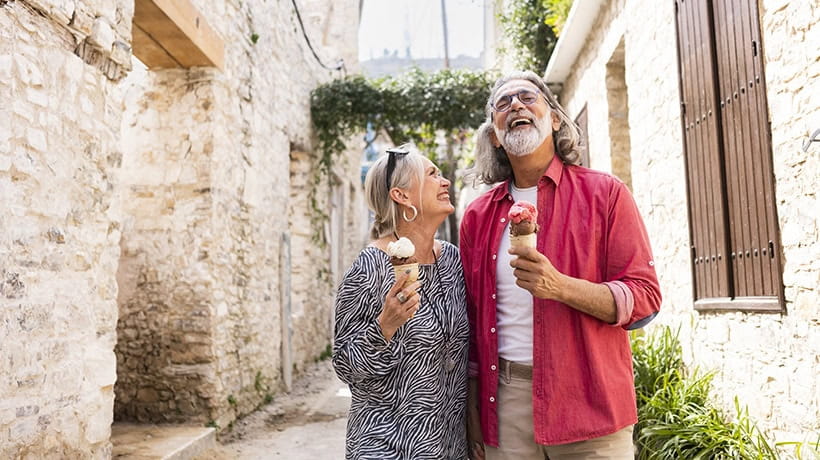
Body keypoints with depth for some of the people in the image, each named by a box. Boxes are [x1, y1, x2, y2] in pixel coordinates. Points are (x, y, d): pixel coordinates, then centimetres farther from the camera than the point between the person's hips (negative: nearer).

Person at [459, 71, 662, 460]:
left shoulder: (605, 193, -2)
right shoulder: (477, 215, 6)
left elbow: (644, 299, -6)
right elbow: (472, 320, 10)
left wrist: (559, 286, -23)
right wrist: (473, 419, 8)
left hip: (588, 400, -2)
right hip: (505, 401, 3)